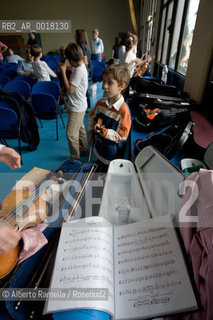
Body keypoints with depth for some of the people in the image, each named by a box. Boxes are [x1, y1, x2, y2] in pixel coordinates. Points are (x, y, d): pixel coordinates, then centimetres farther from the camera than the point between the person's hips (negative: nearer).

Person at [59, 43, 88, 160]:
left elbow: (70, 89, -24)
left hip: (76, 107, -11)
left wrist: (63, 72, -18)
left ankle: (75, 157, 9)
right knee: (80, 128, 22)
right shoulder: (81, 66, 7)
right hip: (79, 105, 11)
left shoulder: (79, 71, -24)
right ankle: (84, 150, 38)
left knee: (71, 133, -3)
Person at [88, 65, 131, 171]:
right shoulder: (101, 103, -6)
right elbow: (91, 117, 12)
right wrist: (91, 131, 3)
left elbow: (123, 136, -24)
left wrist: (105, 132, -32)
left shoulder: (123, 110, -26)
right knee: (99, 170, 28)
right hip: (100, 150, 6)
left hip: (113, 155, -6)